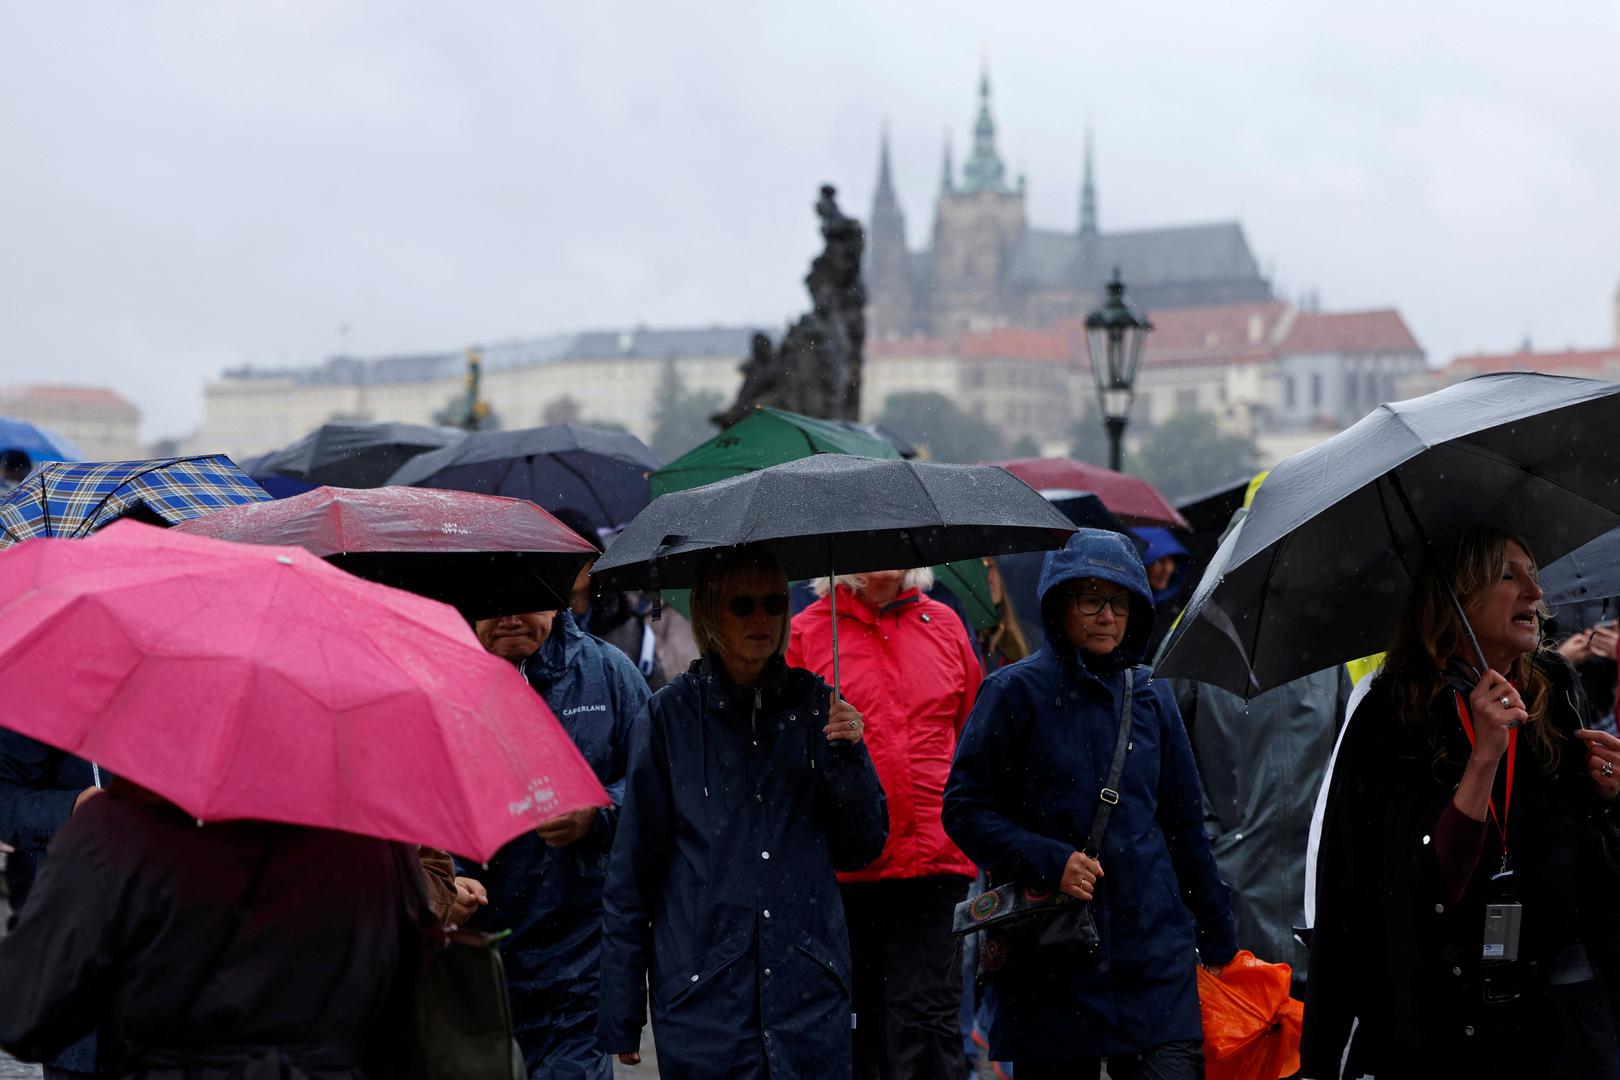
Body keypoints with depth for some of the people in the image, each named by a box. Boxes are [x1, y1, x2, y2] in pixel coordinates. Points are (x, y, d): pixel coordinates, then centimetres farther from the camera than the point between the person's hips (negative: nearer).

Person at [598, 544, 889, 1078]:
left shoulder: (814, 704, 6)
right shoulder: (671, 714, 0)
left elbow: (861, 849, 8)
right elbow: (631, 870, 2)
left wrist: (849, 757, -9)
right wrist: (620, 1019, 0)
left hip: (810, 995, 2)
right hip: (704, 999, -2)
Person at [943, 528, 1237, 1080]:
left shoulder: (1150, 694, 11)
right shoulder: (1016, 692, -1)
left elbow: (1184, 825, 17)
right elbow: (964, 809, -2)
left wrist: (1218, 943, 19)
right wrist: (1050, 863, -15)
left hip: (1155, 959, 3)